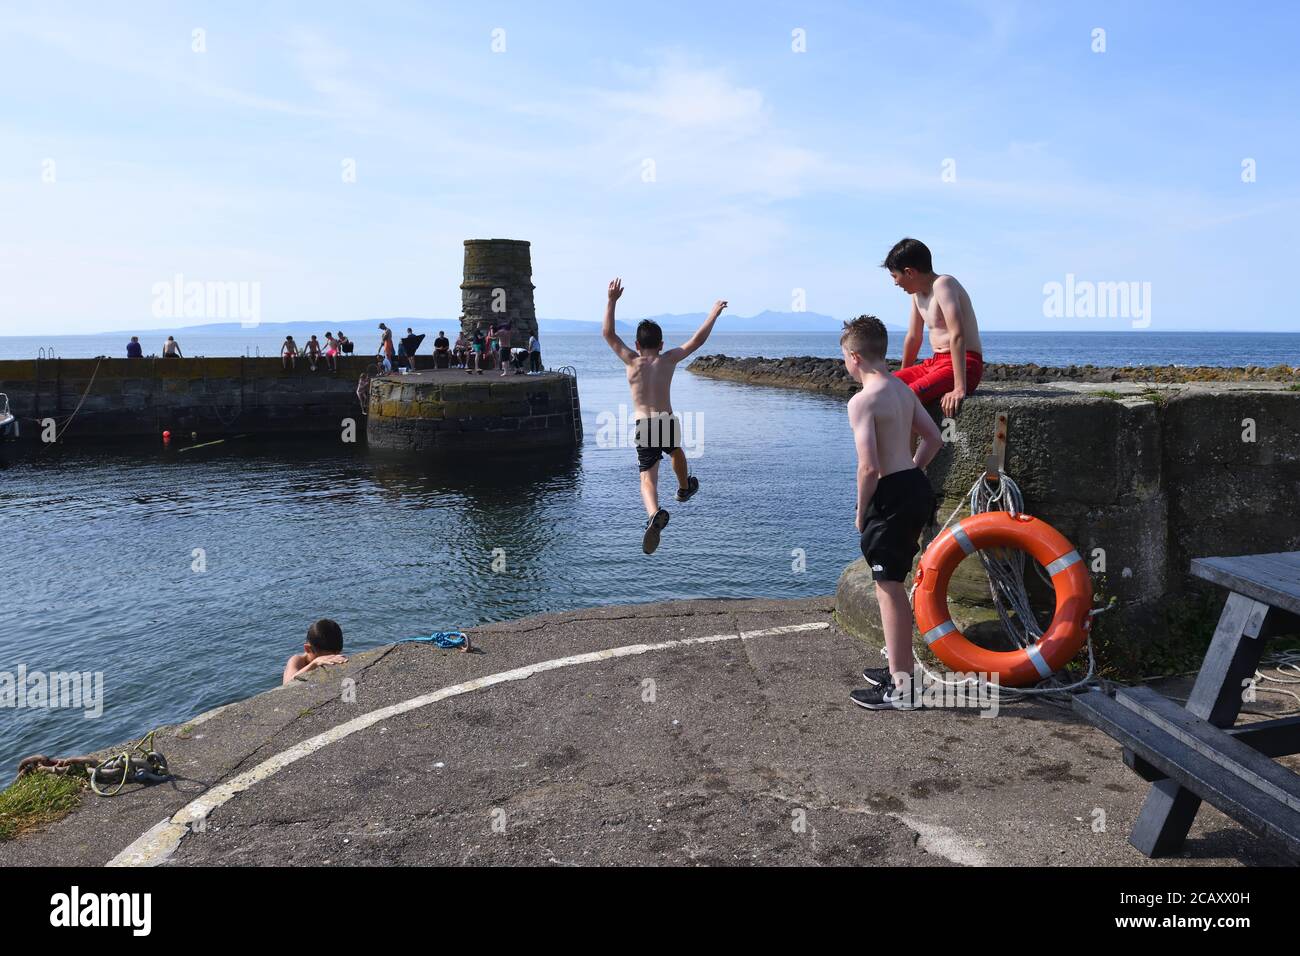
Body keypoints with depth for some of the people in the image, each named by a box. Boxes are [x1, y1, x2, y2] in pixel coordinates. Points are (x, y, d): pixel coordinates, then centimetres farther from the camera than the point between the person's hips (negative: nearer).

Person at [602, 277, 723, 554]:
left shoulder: (632, 361, -3)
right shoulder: (668, 359, -1)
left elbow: (608, 333, 2)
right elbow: (698, 339, 6)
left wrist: (612, 300, 2)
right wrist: (714, 312, 17)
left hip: (643, 427, -2)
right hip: (668, 424, 2)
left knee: (648, 480, -6)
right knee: (676, 451, 36)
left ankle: (655, 514, -36)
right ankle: (684, 488, 59)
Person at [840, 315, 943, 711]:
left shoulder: (862, 401, -17)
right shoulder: (903, 389, 11)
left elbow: (869, 467, -23)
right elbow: (934, 438, 18)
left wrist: (861, 513, -10)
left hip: (891, 497, -9)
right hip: (916, 487, 9)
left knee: (889, 588, 0)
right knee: (894, 585, 20)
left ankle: (900, 689, 7)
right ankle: (901, 667, 32)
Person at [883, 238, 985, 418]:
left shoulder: (943, 284, -16)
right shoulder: (918, 293, 12)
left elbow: (957, 335, -27)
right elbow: (913, 337, 23)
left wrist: (960, 389, -33)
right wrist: (902, 380, 28)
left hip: (963, 365, -9)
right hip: (935, 363, 9)